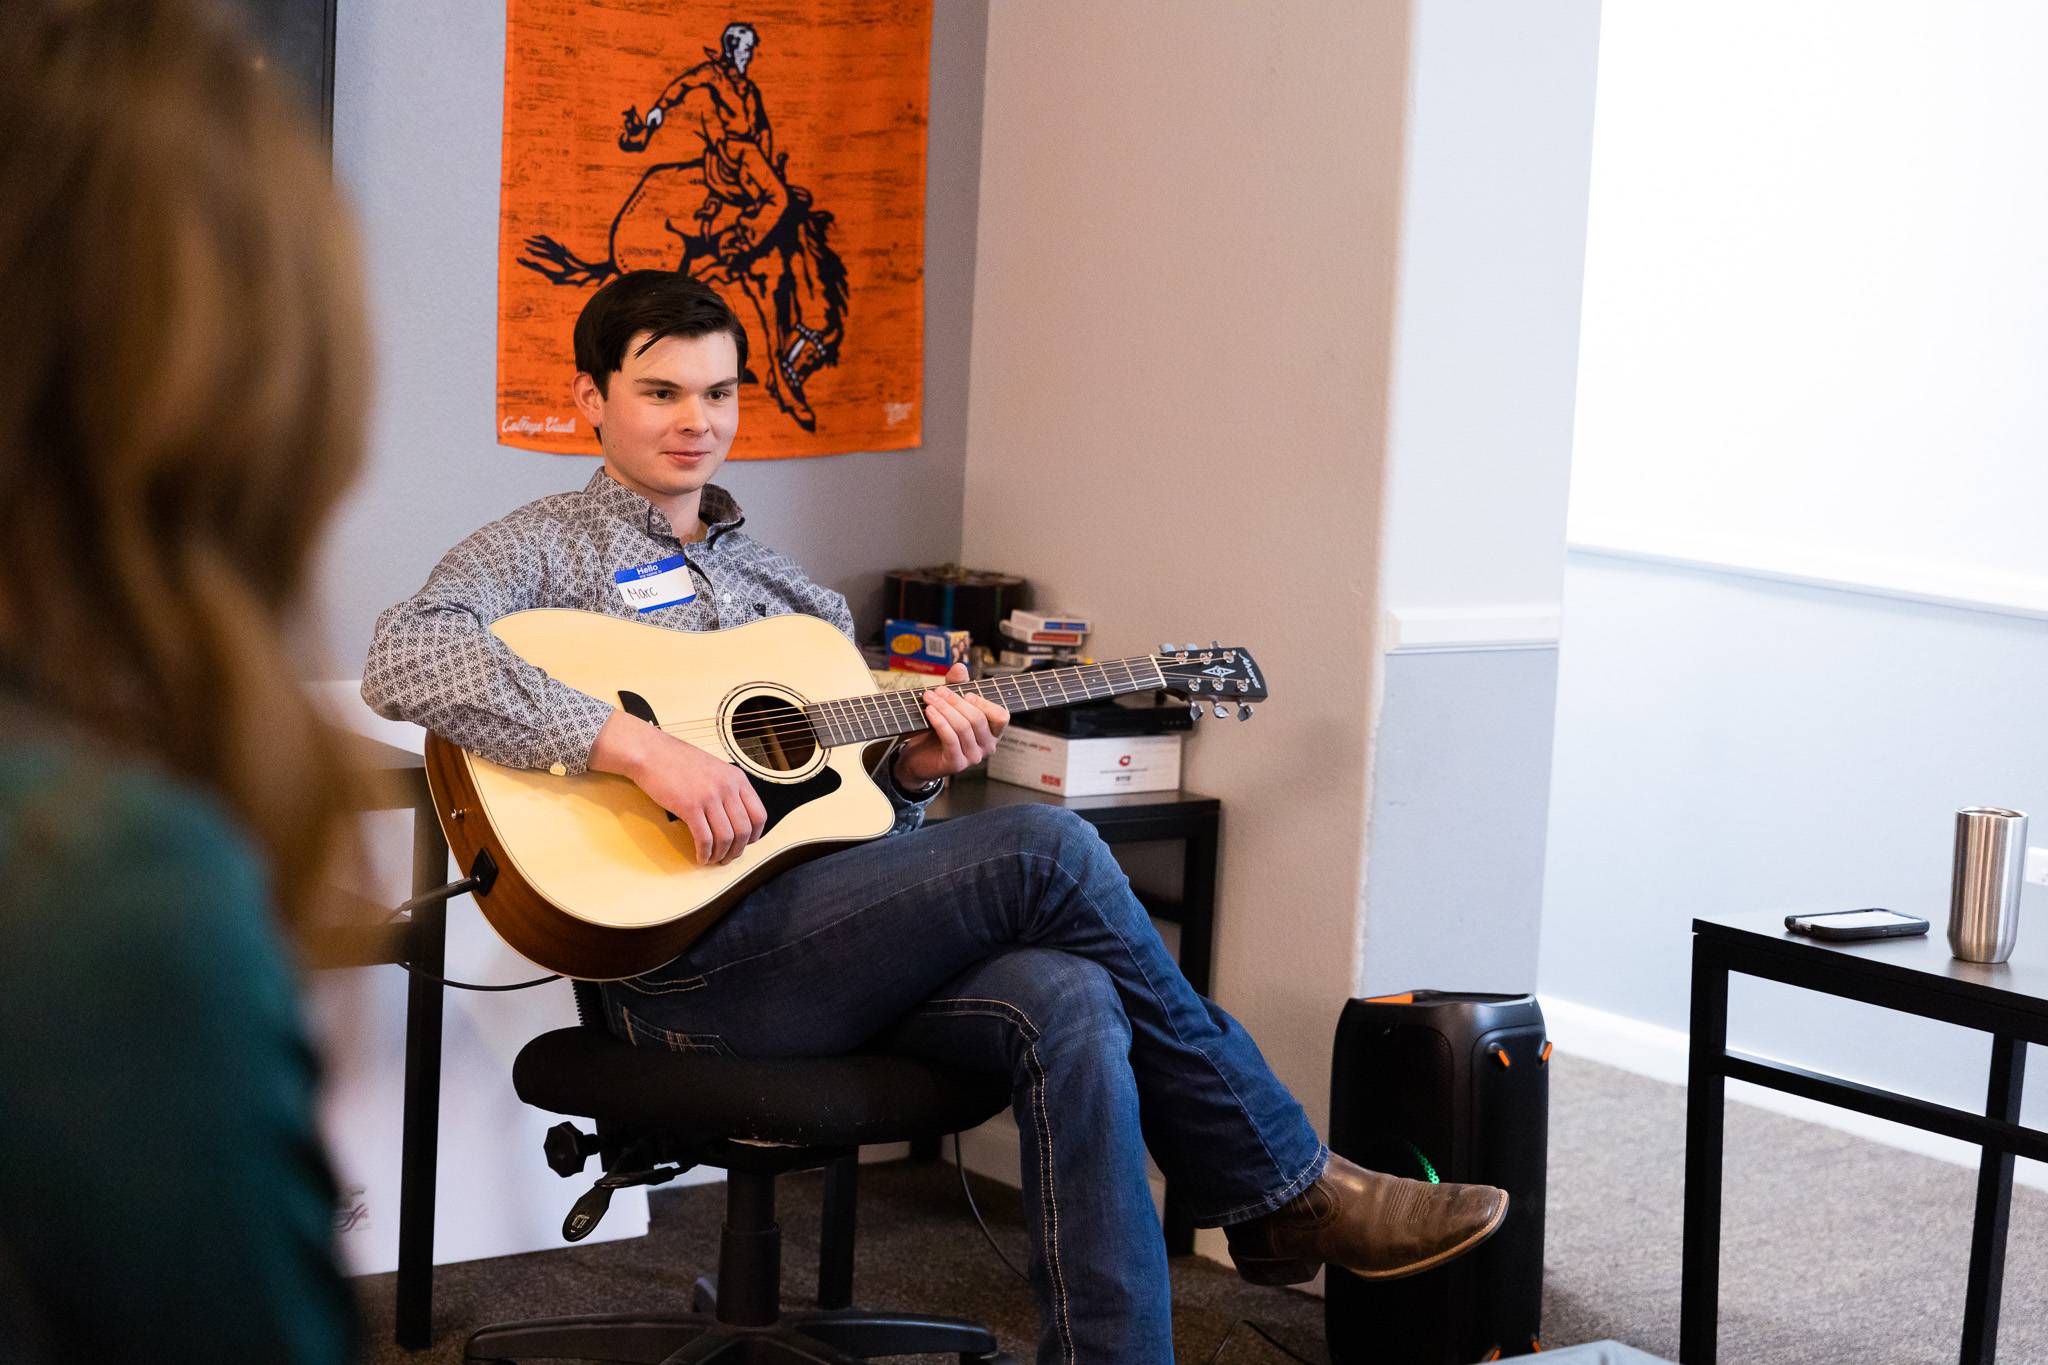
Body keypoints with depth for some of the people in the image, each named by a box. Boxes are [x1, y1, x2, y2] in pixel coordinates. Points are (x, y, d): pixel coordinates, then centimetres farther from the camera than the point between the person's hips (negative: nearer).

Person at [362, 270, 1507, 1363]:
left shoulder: (788, 588, 26)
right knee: (1049, 849, -20)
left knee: (1069, 1004, -26)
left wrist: (912, 769, 3)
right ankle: (1290, 1187, -7)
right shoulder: (544, 550, 4)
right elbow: (405, 659, -17)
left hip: (824, 939, 7)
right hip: (678, 955, -7)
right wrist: (638, 745, -25)